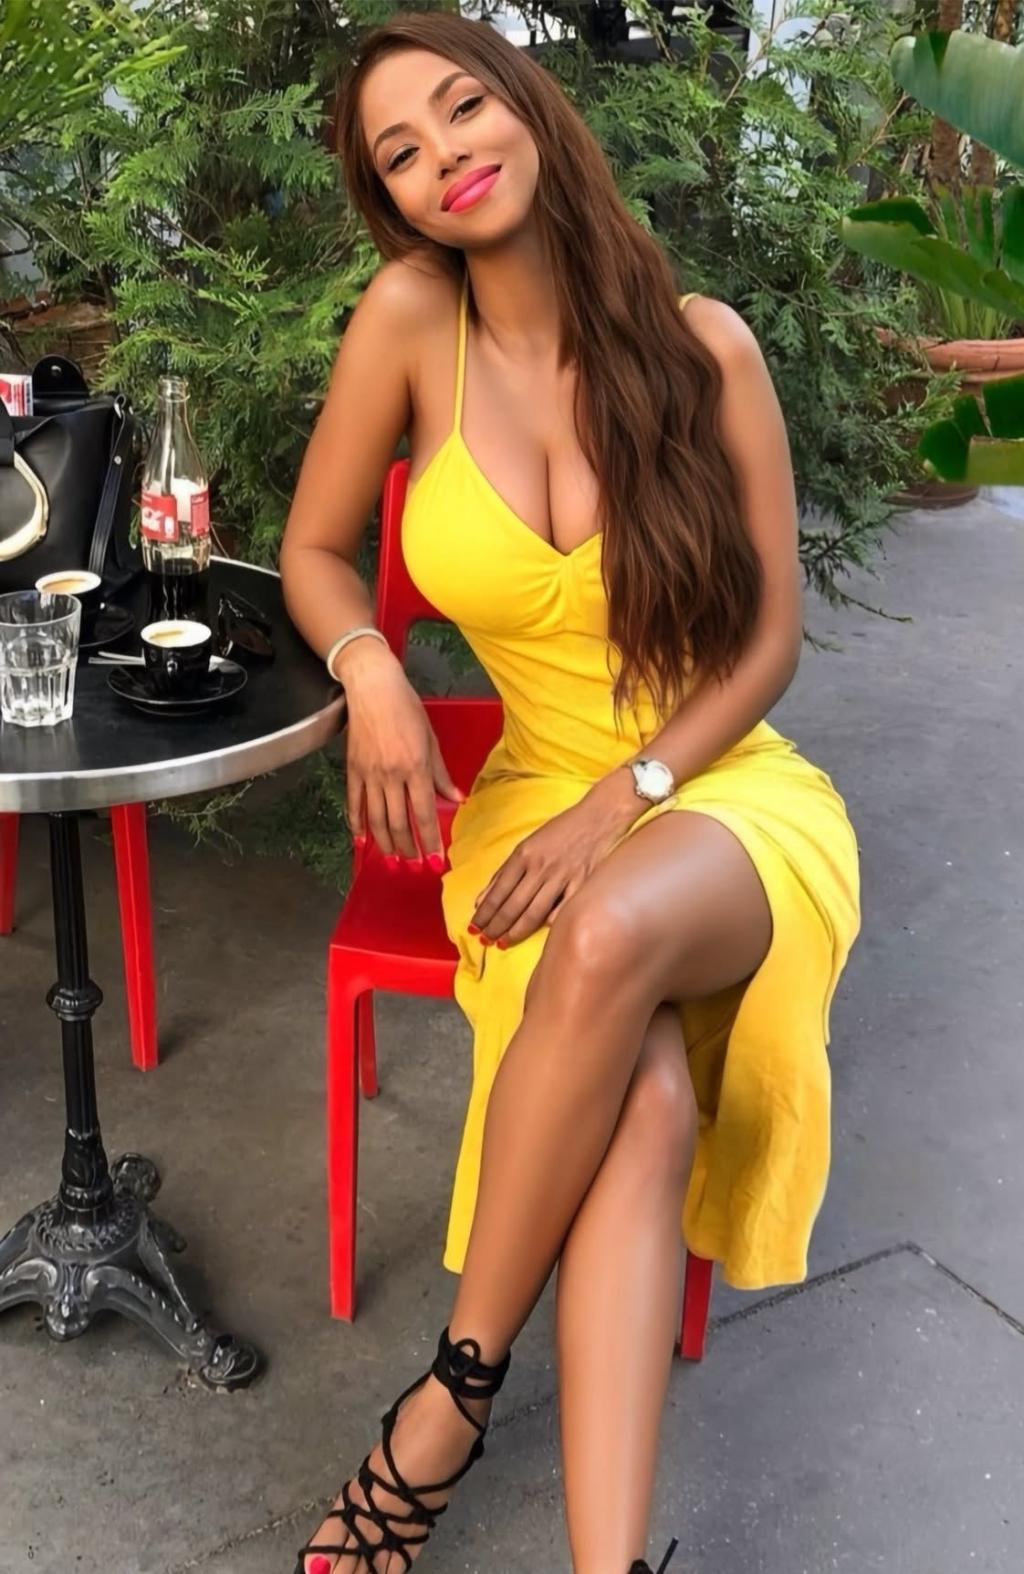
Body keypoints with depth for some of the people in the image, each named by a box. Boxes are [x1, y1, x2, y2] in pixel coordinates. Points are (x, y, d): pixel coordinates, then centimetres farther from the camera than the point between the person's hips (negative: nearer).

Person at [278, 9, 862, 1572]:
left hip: (727, 790, -1)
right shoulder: (410, 317, -4)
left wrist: (624, 798, -15)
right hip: (537, 798, 1)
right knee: (643, 1103, -30)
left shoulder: (702, 343, -6)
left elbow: (771, 636, -3)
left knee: (614, 937, -37)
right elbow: (313, 550, 7)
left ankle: (456, 1390, -18)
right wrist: (370, 669, -15)